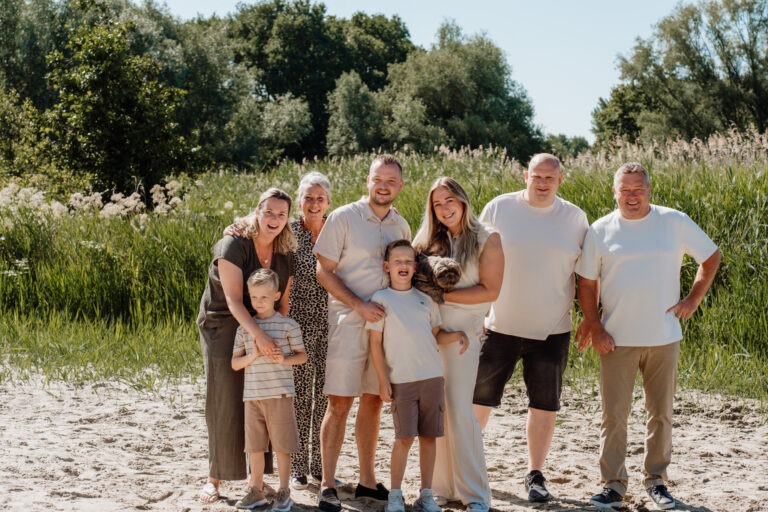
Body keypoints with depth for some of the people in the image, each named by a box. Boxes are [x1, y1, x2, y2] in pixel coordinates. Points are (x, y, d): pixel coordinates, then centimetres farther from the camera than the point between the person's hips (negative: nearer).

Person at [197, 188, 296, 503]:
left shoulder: (285, 256, 3)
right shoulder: (234, 246, -16)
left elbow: (282, 302, 6)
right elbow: (233, 300, -23)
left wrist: (278, 339, -8)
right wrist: (258, 335, -35)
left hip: (264, 329, 5)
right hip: (223, 327, -5)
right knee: (225, 404, -5)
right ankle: (215, 478, 7)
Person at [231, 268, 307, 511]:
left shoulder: (288, 325, -1)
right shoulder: (244, 329, 6)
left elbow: (302, 355, 4)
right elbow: (235, 364, 5)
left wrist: (284, 359, -15)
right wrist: (253, 355, -13)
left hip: (280, 395, -3)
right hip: (252, 396, 3)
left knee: (282, 446, 2)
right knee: (254, 446, 10)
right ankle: (256, 491, 23)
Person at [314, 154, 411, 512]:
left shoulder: (401, 226, 10)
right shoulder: (343, 218, -6)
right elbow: (324, 272, -7)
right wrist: (360, 306, -17)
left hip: (387, 323, 5)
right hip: (349, 324, -5)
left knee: (373, 402, 10)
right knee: (339, 403, -5)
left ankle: (367, 481, 20)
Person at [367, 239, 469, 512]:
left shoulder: (425, 299, 12)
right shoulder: (381, 299, 1)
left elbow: (436, 334, 17)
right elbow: (375, 342, 0)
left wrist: (457, 335, -5)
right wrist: (383, 380, -5)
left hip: (432, 377, 4)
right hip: (401, 380, -3)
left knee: (429, 436, 5)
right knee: (405, 437, -6)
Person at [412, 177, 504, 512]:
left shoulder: (486, 239, 0)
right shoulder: (428, 241, 11)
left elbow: (490, 291, -8)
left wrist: (442, 294, -13)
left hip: (461, 332, -4)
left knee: (459, 410, -7)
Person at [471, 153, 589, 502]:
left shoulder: (574, 217, 3)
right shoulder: (499, 208, -2)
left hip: (552, 330, 1)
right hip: (500, 327, -1)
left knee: (545, 404, 6)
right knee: (479, 398, 7)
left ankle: (535, 475, 19)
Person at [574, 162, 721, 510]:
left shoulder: (675, 223, 0)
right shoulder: (600, 231, 0)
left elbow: (711, 257, 11)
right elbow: (587, 283, 5)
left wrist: (694, 299, 1)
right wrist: (594, 327, -4)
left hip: (664, 338, 1)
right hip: (617, 340, 0)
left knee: (661, 414, 9)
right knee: (614, 416, 0)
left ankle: (656, 481, 22)